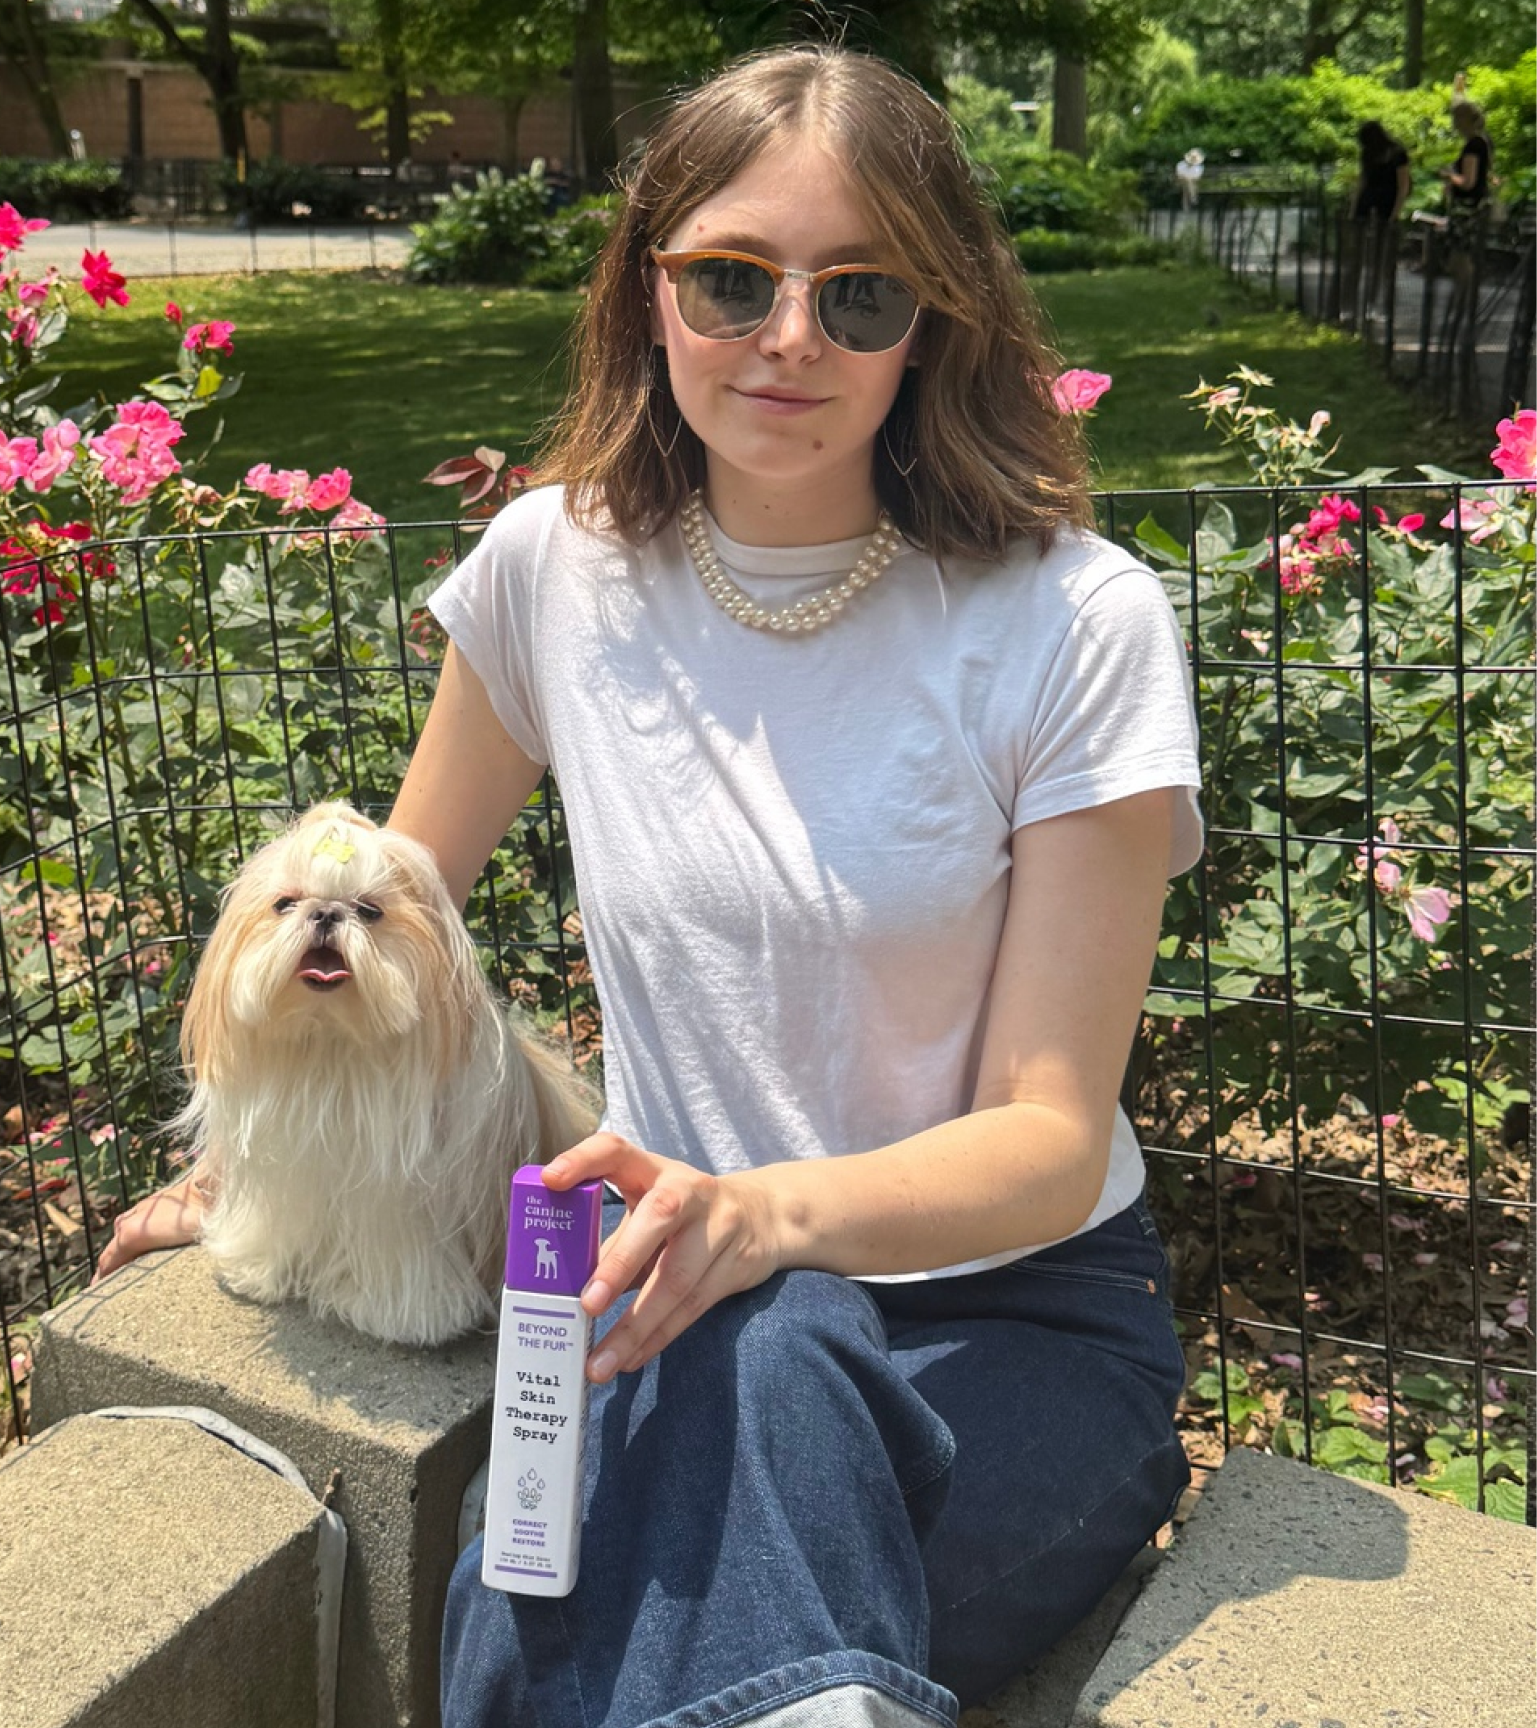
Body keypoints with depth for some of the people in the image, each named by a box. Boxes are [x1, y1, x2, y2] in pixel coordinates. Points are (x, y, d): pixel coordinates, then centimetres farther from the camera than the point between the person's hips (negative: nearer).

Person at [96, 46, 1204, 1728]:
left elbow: (1052, 1140, -15)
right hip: (690, 1284, 2)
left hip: (1015, 1317, -1)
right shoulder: (560, 563, -3)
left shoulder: (1080, 627, -13)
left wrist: (767, 1212, -34)